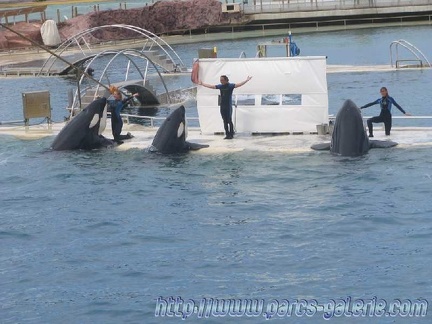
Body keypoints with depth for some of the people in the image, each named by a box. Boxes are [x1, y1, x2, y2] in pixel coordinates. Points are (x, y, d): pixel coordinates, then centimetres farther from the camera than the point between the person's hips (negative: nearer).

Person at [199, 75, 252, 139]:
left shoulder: (230, 86, -6)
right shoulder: (220, 86, 9)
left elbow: (239, 85, -17)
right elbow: (210, 86, 16)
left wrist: (246, 80, -29)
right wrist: (202, 84, 20)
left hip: (228, 106, -5)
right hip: (222, 106, 5)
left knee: (229, 121, -4)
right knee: (225, 121, 6)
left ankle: (231, 134, 0)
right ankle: (227, 134, 10)